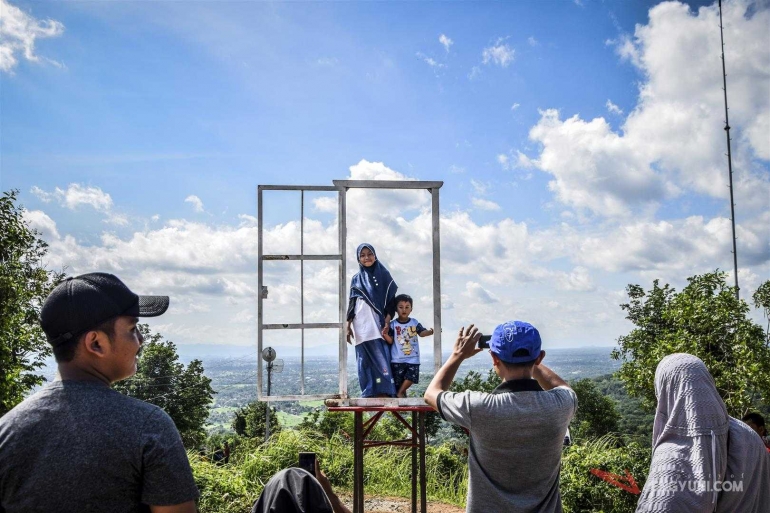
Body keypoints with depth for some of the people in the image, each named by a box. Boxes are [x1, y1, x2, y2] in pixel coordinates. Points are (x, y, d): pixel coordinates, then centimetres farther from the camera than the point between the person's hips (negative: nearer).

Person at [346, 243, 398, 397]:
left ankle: (384, 393, -8)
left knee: (381, 360, -9)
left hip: (378, 325, -3)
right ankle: (369, 394, 4)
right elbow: (351, 304, 14)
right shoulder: (356, 279, 14)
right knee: (364, 361, 2)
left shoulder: (383, 274, 6)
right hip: (361, 327, 3)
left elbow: (391, 300, 2)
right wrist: (348, 326, 8)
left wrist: (387, 321, -8)